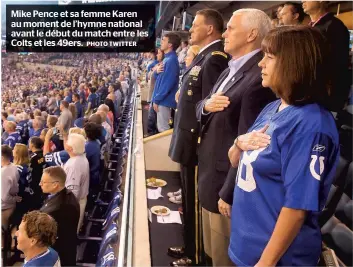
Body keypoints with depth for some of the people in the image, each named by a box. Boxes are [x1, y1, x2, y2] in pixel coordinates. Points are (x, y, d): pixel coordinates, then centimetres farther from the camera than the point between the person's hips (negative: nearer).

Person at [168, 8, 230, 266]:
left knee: (197, 201, 5)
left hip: (198, 141, -10)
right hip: (190, 138, 10)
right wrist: (183, 95, 6)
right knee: (189, 199, 21)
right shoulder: (204, 55, 13)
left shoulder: (215, 57, -19)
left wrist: (199, 139, -19)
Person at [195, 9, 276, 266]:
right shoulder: (231, 69, 9)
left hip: (226, 184, -9)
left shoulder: (259, 77, -23)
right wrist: (206, 105, -12)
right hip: (210, 176, 9)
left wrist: (228, 194, -19)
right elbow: (201, 111, 12)